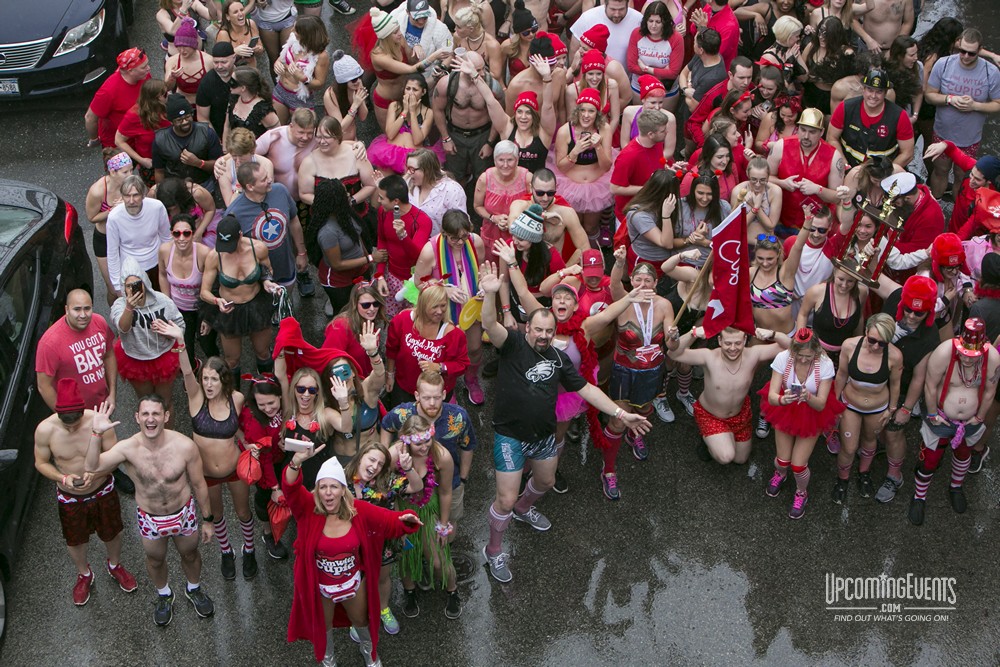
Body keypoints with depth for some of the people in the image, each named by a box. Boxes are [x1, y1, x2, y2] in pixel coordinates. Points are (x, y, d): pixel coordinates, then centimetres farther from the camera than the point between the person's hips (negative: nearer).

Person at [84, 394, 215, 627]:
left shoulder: (185, 446, -28)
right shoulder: (128, 448, -26)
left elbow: (199, 484, -14)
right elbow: (92, 468, -36)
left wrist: (207, 519, -3)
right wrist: (97, 434, -47)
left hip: (184, 513, 0)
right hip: (149, 519, 0)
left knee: (190, 555, 26)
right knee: (155, 560, 27)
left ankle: (194, 589, 59)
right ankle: (163, 595, 59)